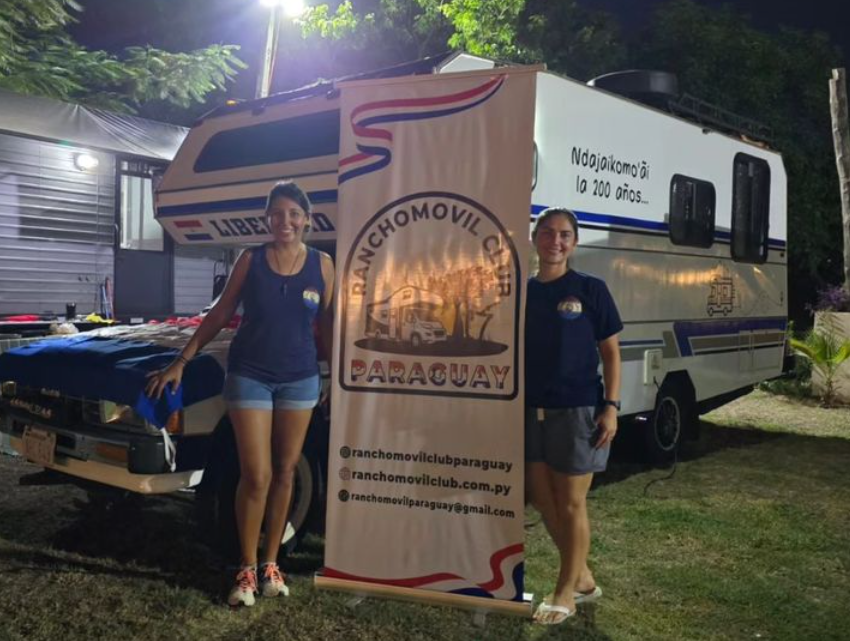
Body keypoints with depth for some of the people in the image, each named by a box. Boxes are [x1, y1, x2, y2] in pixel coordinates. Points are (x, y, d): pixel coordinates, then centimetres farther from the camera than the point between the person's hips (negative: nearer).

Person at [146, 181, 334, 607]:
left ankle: (271, 563, 23)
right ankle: (247, 568, 12)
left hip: (300, 380, 2)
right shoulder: (250, 260, -3)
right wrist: (182, 362, 1)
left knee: (284, 473, 9)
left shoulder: (322, 265, -1)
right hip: (249, 377, -1)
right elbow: (219, 315, 3)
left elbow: (328, 326, 6)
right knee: (256, 476, -4)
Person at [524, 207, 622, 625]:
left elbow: (611, 352, -3)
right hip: (531, 409, 5)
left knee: (571, 504, 6)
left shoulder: (591, 290, -4)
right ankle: (582, 578, 33)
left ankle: (566, 592, 23)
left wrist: (611, 406, -11)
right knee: (541, 498, 13)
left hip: (578, 410, -5)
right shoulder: (523, 291, 6)